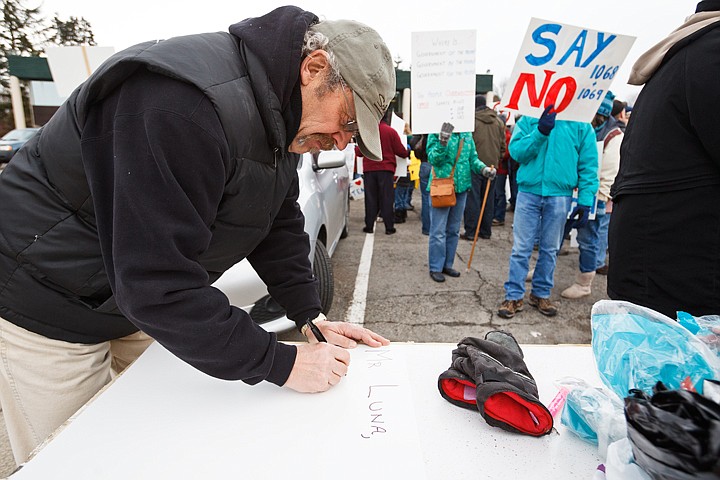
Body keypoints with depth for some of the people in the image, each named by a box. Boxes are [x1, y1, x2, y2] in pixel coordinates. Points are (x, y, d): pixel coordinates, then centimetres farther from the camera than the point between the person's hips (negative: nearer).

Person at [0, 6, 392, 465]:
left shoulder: (279, 113, -3)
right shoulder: (183, 105, -35)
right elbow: (156, 280, -35)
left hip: (145, 298, 8)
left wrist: (312, 317, -6)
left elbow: (279, 221, 2)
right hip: (48, 305, -7)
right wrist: (282, 363, -29)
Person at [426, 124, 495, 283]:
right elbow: (433, 159, -13)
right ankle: (435, 268, 10)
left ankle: (447, 264, 27)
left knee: (453, 230, 14)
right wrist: (442, 143, -29)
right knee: (438, 231, -2)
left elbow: (472, 157, 12)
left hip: (461, 187, 6)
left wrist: (483, 168, -6)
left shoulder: (467, 133, 8)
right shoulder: (437, 132, -7)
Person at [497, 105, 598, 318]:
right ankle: (514, 296, 11)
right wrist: (540, 131, -22)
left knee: (550, 249, 12)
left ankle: (541, 294, 27)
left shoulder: (581, 124, 2)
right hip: (529, 191, -1)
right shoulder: (528, 119, 3)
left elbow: (588, 164, 0)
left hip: (559, 195, 1)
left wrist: (585, 200, -6)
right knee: (521, 248, 1)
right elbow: (515, 151, -8)